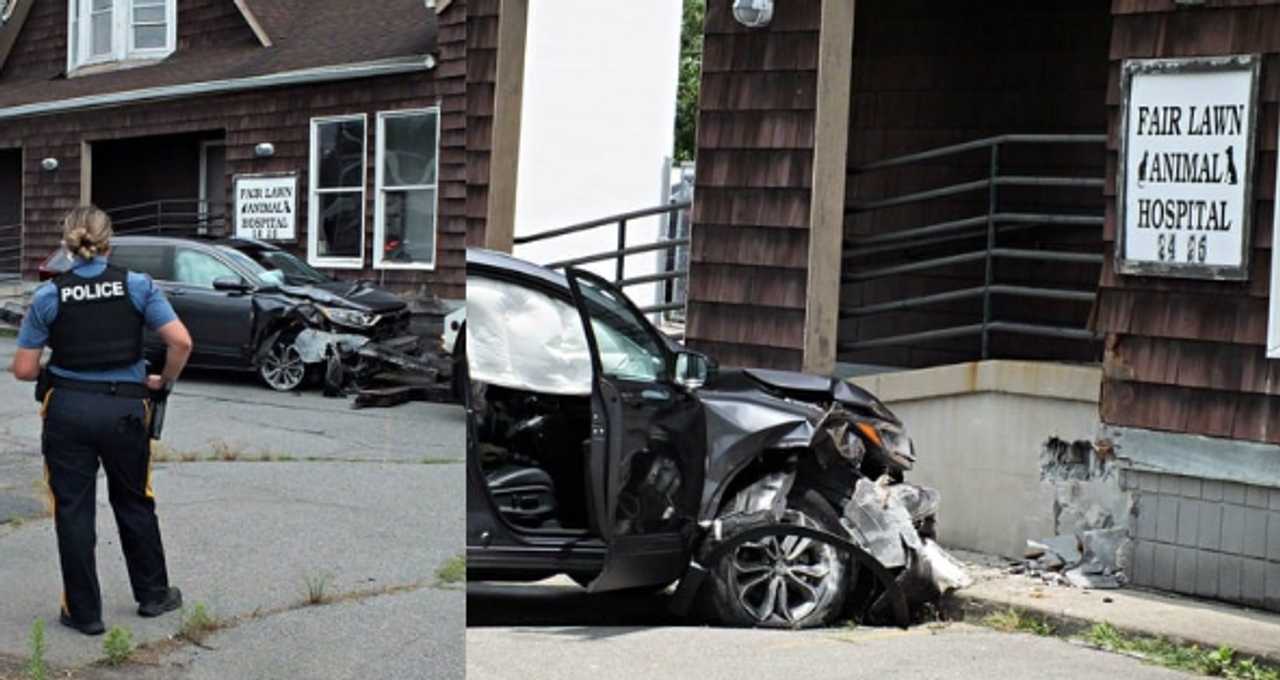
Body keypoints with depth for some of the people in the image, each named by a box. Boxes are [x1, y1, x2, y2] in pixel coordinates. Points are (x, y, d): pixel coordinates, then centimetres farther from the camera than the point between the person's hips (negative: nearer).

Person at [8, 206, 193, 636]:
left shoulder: (49, 295, -4)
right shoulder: (137, 286, -4)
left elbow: (23, 369, -3)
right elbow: (181, 342, -12)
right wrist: (165, 380, 5)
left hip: (67, 410, -1)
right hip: (124, 409, 1)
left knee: (74, 511, 7)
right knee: (134, 503, 18)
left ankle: (84, 612, 12)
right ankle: (153, 594, 28)